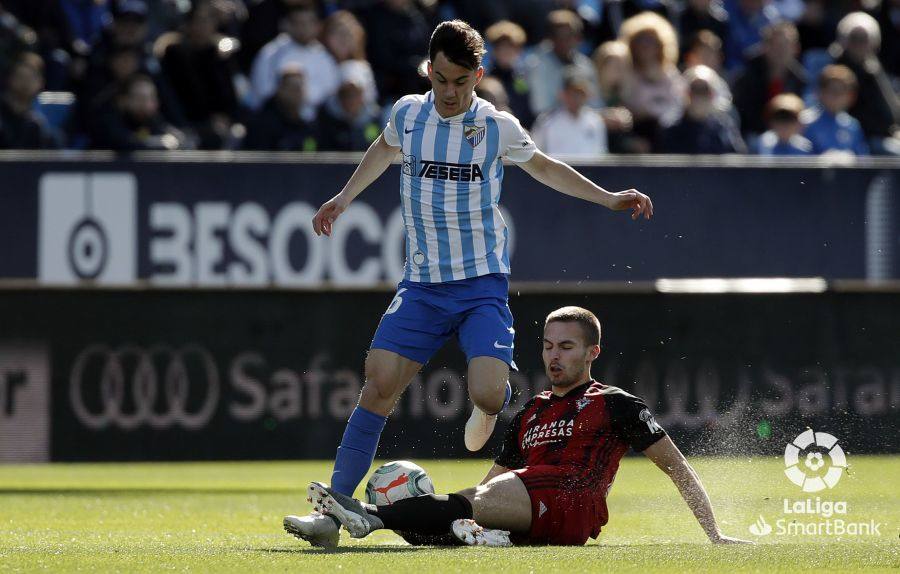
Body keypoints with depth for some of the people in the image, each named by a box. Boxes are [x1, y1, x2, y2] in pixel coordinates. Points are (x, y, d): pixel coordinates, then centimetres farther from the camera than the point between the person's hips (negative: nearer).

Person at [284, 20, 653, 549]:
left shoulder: (500, 128, -3)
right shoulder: (407, 114, 2)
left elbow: (544, 167, 17)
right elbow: (385, 150, 27)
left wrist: (608, 198, 14)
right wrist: (345, 197, 32)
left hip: (483, 283, -2)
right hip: (422, 284, 2)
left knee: (488, 394, -21)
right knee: (380, 385, -13)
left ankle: (490, 403, 20)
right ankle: (334, 510, -10)